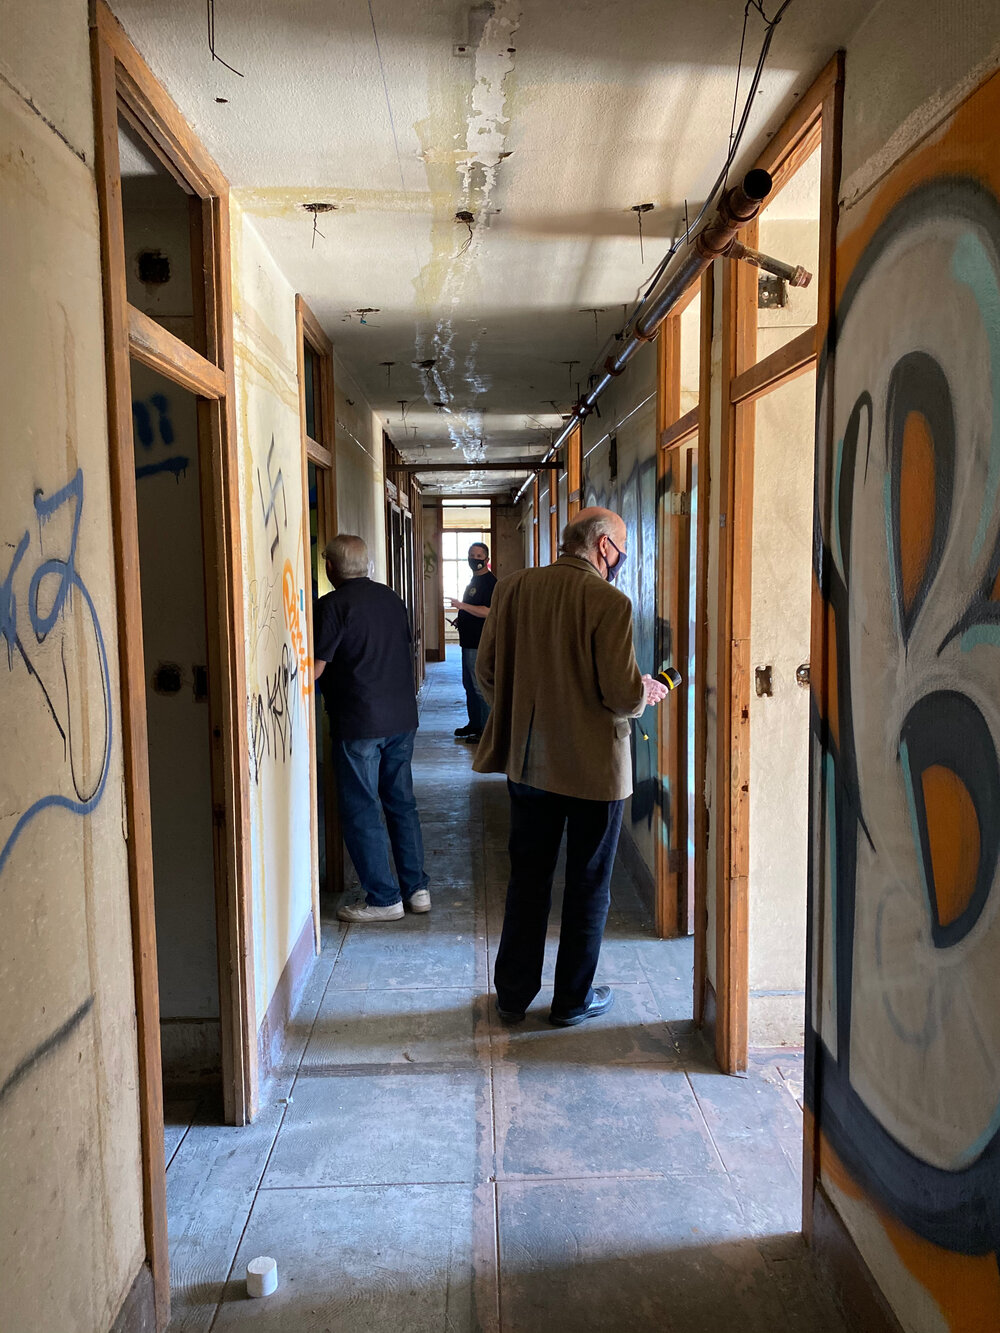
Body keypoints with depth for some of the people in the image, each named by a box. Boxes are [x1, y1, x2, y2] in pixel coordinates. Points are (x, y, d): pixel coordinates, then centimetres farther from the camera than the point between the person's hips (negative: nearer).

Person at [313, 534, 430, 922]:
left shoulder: (333, 605, -11)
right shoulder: (390, 598, 9)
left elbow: (315, 669, -12)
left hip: (359, 722, -7)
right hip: (402, 717, 7)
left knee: (361, 811, 3)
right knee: (402, 803, 15)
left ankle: (384, 898, 9)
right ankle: (417, 889, 20)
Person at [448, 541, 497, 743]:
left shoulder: (490, 582, -13)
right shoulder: (474, 580, 19)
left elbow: (488, 611, -24)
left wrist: (462, 606, -27)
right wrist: (461, 618, 13)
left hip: (480, 643, -11)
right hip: (469, 641, 11)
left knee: (481, 687, -6)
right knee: (469, 684, 16)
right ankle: (474, 724, 27)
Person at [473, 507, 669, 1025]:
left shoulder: (513, 588, -1)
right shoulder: (609, 602, -16)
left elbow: (486, 671, 4)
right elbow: (623, 695, -19)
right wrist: (646, 693, 4)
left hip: (526, 763, 5)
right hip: (593, 766, -4)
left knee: (527, 878, 17)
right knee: (588, 885, 13)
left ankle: (513, 994, 28)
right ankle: (573, 999, 25)